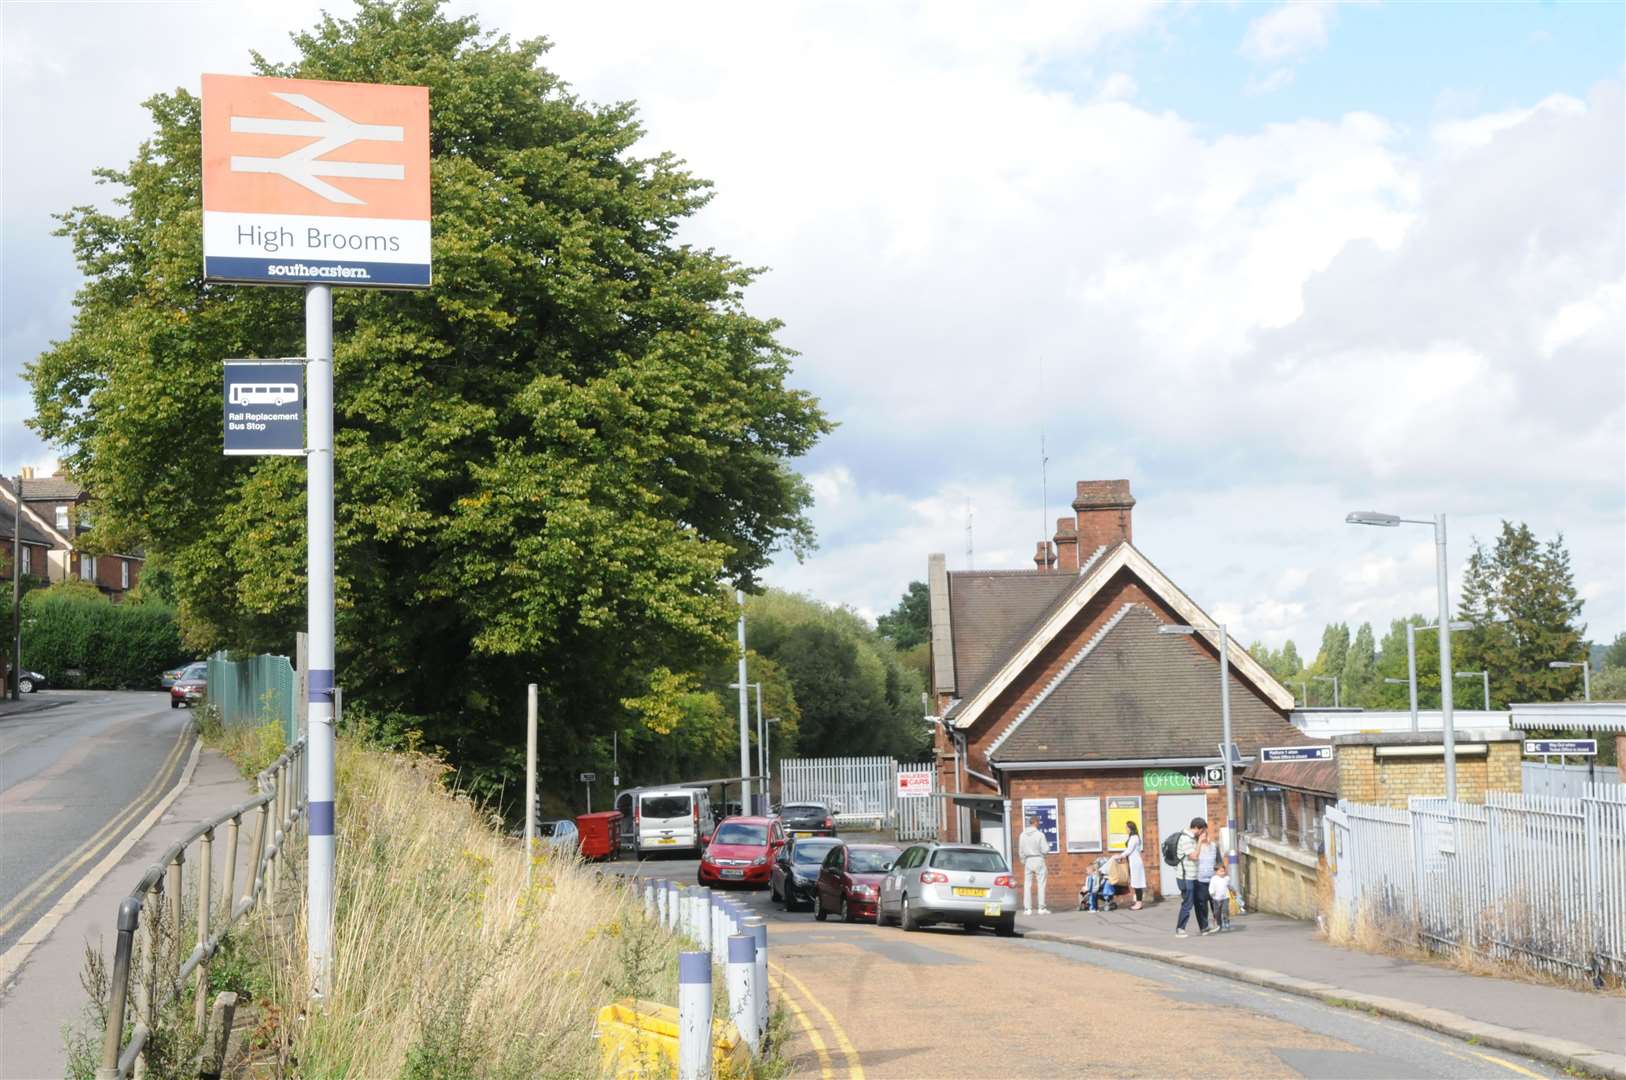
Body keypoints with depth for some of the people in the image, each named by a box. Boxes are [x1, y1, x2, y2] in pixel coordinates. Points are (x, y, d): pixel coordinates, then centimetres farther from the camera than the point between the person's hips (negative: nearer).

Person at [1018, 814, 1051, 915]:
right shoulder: (1040, 835, -11)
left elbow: (1021, 851, 6)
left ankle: (1027, 908, 4)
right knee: (1041, 885, 2)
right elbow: (1045, 850, -11)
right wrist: (1047, 845, 10)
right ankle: (1041, 908, 1)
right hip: (1038, 860, -4)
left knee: (1027, 885, 6)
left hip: (1028, 861, 4)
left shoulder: (1022, 835, 2)